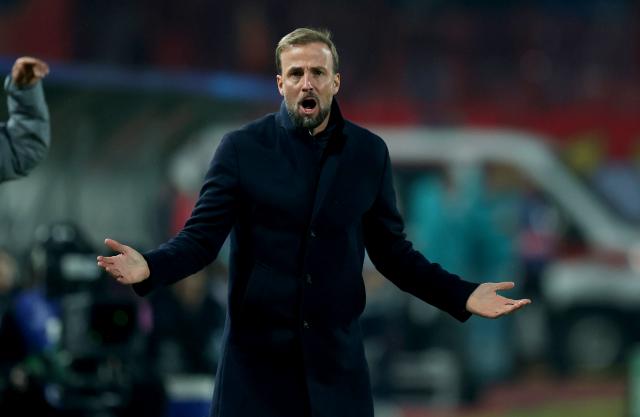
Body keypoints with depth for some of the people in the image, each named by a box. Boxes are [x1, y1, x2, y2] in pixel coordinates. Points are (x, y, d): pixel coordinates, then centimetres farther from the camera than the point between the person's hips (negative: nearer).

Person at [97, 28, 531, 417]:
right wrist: (150, 266, -26)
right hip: (258, 354, -2)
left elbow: (391, 250, 9)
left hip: (336, 355, 2)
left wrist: (462, 295, -1)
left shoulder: (369, 153, 4)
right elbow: (201, 237, -6)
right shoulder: (242, 148, -2)